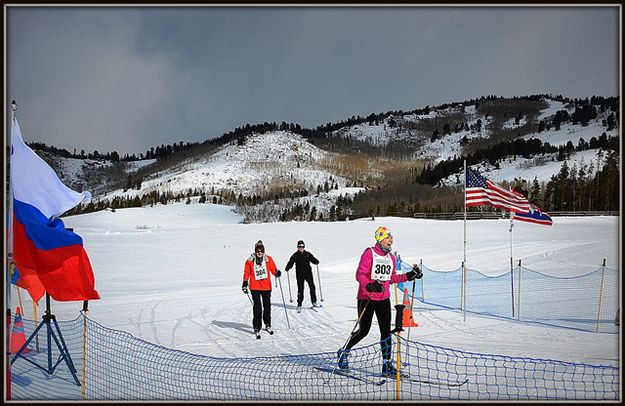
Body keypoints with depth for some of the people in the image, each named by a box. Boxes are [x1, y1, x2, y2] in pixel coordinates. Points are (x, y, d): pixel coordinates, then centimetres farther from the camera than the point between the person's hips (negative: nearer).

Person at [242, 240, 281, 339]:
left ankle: (268, 325, 34)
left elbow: (273, 269, 3)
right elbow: (246, 273, 4)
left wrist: (277, 272, -19)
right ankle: (257, 329, -5)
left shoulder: (268, 259, 1)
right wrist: (245, 284, -2)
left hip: (266, 287, 2)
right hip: (255, 287, -2)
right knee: (257, 308, -10)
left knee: (267, 306, 15)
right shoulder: (250, 261, -1)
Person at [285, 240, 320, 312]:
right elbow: (291, 262, -1)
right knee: (300, 289, -4)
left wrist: (316, 262, -20)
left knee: (312, 287, -3)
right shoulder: (295, 255, 3)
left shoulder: (307, 254, 6)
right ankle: (299, 305, 3)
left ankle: (314, 303, 7)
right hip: (300, 274, -2)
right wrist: (287, 268, -19)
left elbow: (313, 259, 2)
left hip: (308, 273, 2)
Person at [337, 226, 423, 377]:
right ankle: (344, 352, 23)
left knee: (386, 331, -1)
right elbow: (360, 275, -14)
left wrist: (409, 276, 13)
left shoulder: (391, 257, 10)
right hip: (366, 298, -6)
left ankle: (387, 364, 3)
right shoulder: (369, 253, -10)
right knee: (363, 330, 0)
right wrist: (369, 285, -32)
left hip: (384, 299, 6)